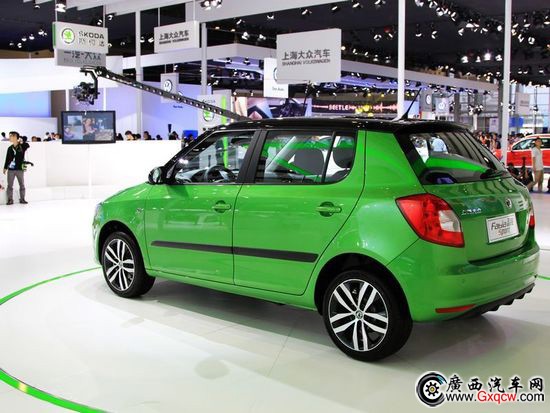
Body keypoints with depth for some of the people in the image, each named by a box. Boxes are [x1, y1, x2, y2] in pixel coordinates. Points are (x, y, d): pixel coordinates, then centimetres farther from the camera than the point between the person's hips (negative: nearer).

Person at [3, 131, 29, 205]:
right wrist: (5, 168, 8)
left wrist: (22, 142, -34)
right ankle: (10, 199, 8)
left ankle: (22, 199, 14)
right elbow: (7, 159, 10)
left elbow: (27, 145, -22)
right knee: (10, 185, 2)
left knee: (22, 184, 4)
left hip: (19, 169, -2)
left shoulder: (22, 146, 0)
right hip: (11, 169, 2)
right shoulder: (10, 148, 8)